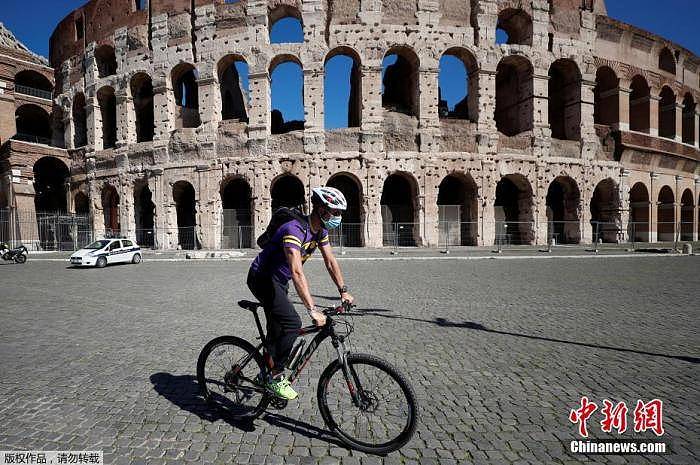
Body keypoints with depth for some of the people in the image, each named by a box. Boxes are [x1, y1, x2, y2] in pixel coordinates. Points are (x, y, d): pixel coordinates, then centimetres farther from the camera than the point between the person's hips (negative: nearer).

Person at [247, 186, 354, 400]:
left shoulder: (320, 231, -3)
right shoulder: (295, 230, -31)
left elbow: (331, 261, 3)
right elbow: (297, 272, -40)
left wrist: (343, 291, -3)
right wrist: (313, 310, -44)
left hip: (279, 281, 9)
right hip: (262, 278, -9)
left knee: (278, 329, 18)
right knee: (292, 323, -22)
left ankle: (266, 375, 35)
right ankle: (275, 376, -6)